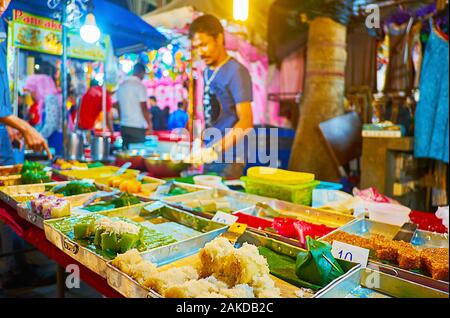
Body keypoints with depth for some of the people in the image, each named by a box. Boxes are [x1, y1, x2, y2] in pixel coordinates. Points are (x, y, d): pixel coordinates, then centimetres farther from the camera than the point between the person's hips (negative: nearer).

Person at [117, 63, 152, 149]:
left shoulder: (121, 85, 10)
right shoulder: (140, 86, -10)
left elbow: (119, 107, 15)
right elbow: (144, 108, -12)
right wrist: (149, 124, -3)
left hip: (124, 126, 7)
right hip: (137, 127, -7)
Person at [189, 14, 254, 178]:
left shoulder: (236, 71, -12)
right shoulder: (207, 72, 11)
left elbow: (246, 121, -18)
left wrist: (216, 149, -26)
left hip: (228, 157, -7)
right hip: (209, 155, 7)